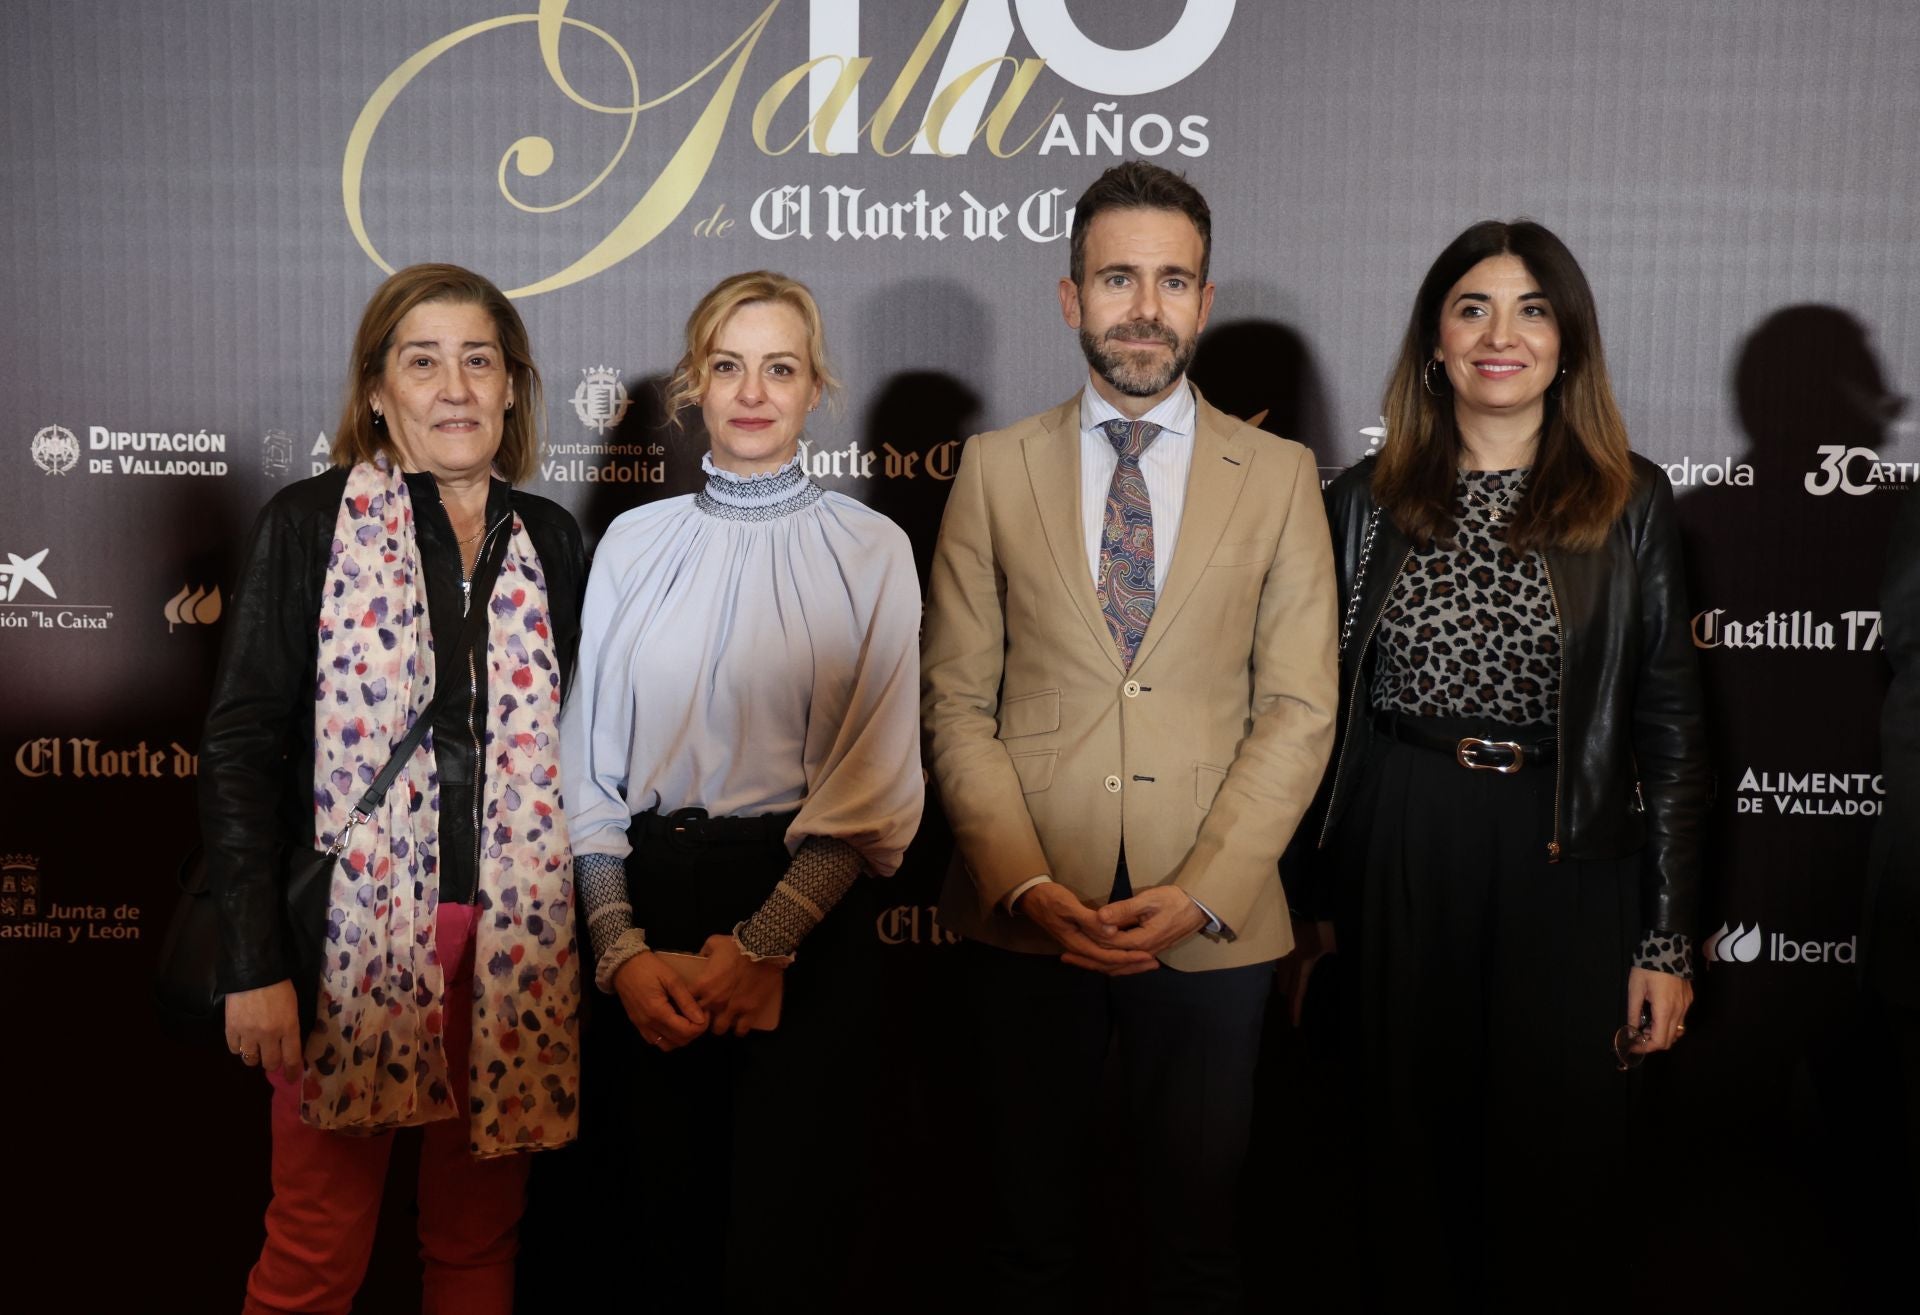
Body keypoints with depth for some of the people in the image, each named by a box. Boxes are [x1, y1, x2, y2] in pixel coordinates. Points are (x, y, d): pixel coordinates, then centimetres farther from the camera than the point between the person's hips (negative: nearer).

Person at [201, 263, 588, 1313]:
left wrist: (587, 932, 7)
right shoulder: (310, 523, 0)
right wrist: (255, 963, -10)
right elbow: (239, 747, -4)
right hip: (357, 935, -3)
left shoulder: (552, 541, 9)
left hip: (514, 938, 3)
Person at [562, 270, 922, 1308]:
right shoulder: (635, 543, 7)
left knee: (780, 1231, 4)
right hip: (648, 895, 2)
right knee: (659, 1217, 10)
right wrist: (620, 946, -6)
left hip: (802, 916, -2)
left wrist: (766, 943, -12)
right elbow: (589, 761, 5)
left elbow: (876, 779, -5)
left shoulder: (869, 550, 0)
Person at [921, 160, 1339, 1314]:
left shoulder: (1279, 476, 3)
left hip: (1213, 923, 0)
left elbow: (1299, 711, -1)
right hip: (1028, 920, 1)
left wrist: (1200, 894, -12)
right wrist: (1025, 883, -11)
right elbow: (958, 701, 1)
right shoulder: (998, 469, 4)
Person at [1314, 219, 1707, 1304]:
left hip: (1565, 861, -1)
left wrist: (1668, 940, -2)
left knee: (1555, 1156, 8)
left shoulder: (1631, 502, 1)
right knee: (1414, 1146, 12)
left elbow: (1670, 727, 1)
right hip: (1401, 852, 1)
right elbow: (1324, 705, 7)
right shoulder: (1369, 500, 4)